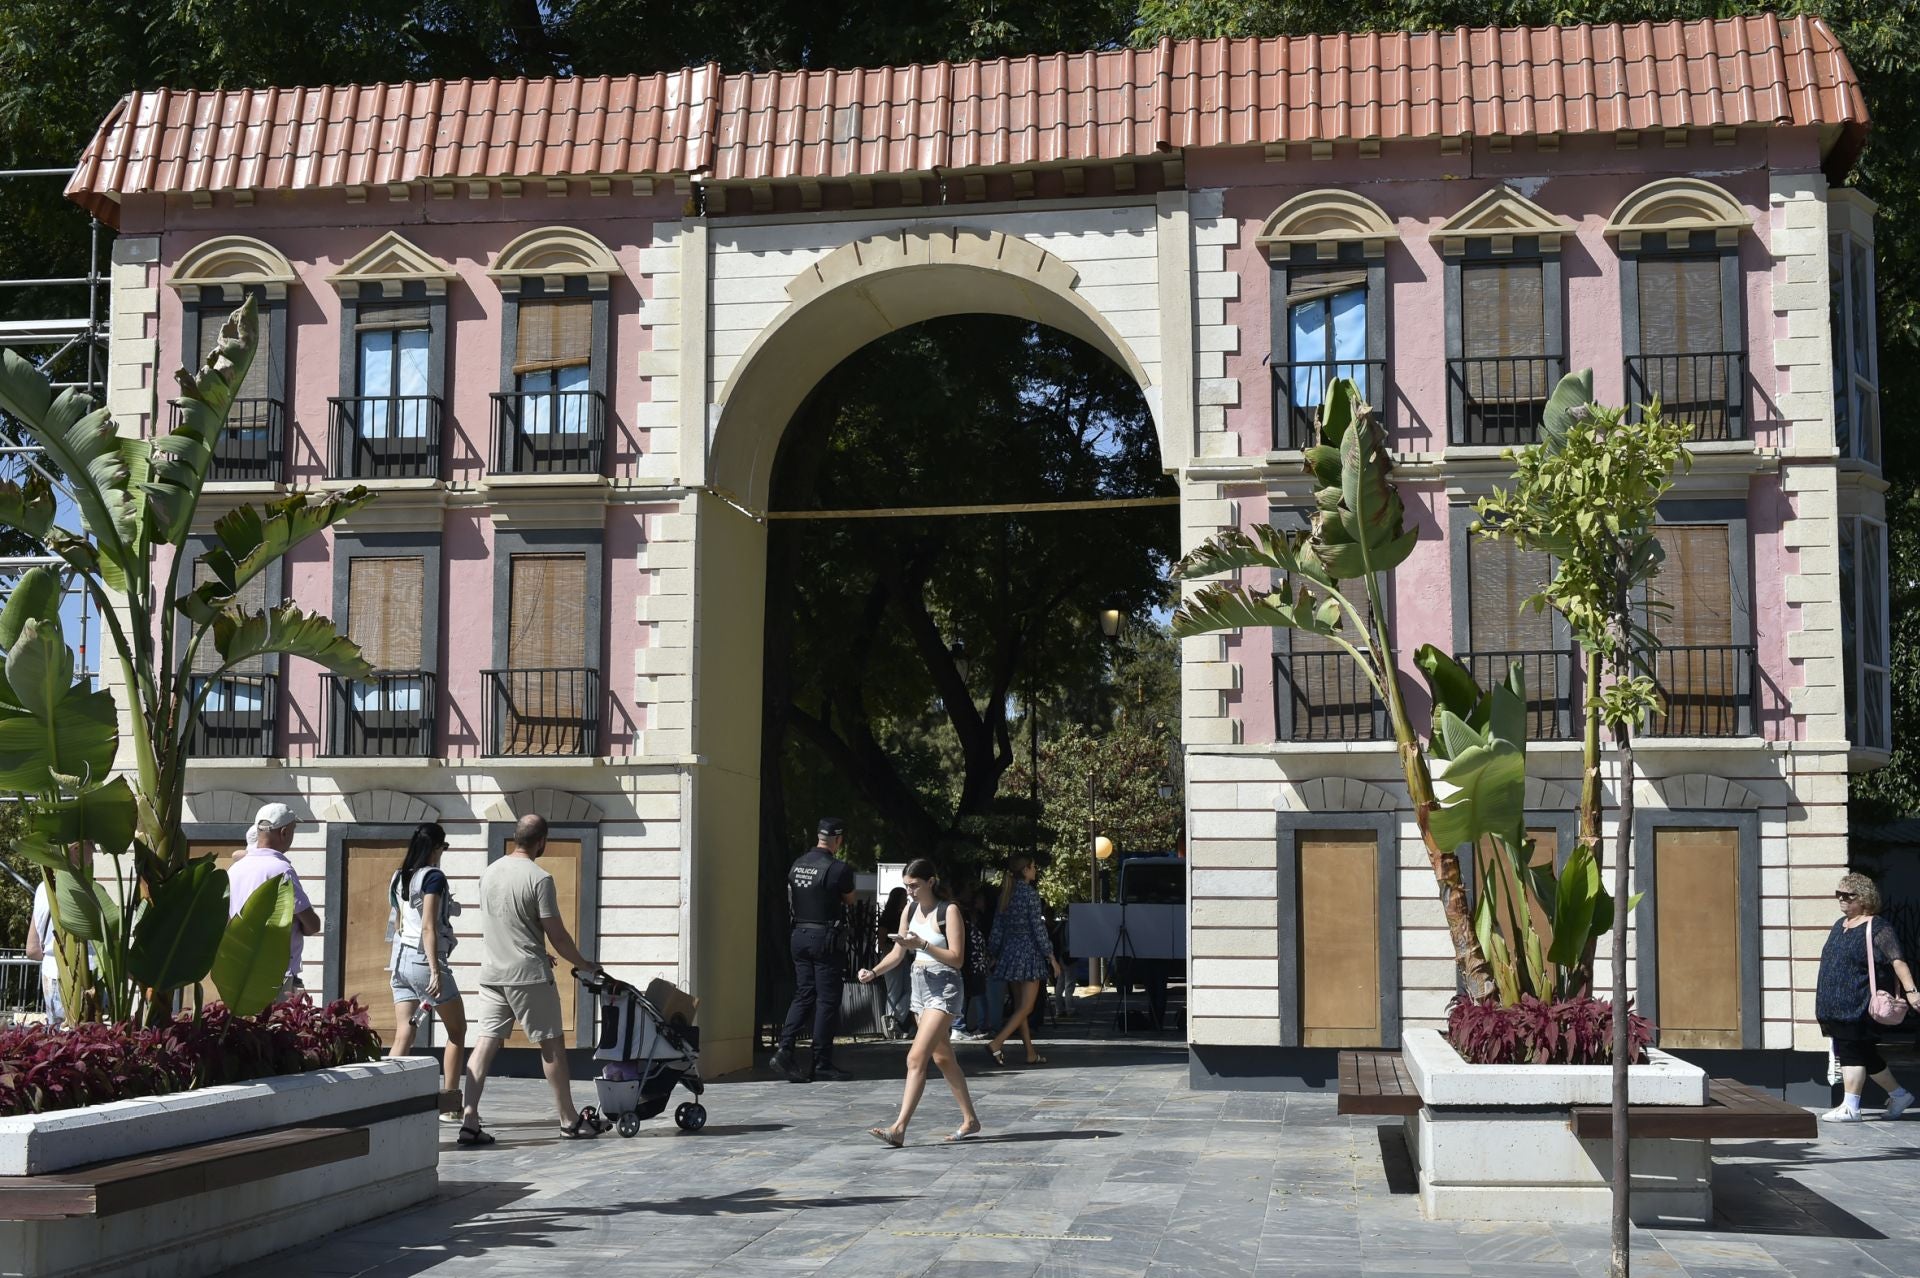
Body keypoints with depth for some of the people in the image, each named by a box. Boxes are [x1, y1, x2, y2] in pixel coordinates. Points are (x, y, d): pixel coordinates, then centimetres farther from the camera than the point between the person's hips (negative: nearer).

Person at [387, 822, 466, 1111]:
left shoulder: (399, 878, 12)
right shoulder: (433, 877, -11)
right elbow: (428, 927, -17)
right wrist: (435, 971, -20)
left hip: (401, 959, 7)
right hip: (424, 960, -7)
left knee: (403, 1037, 4)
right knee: (457, 1030, 8)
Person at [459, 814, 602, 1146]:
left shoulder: (489, 873, 10)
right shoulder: (539, 878, -13)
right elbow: (556, 934, -12)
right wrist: (584, 964, 3)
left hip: (491, 973, 6)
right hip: (528, 974, -6)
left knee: (487, 1042, 4)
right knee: (551, 1044, 5)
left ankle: (469, 1121, -5)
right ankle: (569, 1120, 12)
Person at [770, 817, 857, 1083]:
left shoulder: (797, 864, 6)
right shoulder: (838, 868, -14)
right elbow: (849, 899, 3)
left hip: (799, 934, 6)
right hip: (825, 937, -6)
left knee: (803, 995, 11)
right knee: (827, 999, 1)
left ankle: (784, 1049, -5)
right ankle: (821, 1063, 3)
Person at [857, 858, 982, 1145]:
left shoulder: (948, 911, -11)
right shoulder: (911, 910, 9)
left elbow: (957, 959, -15)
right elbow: (898, 954, 12)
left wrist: (922, 944, -24)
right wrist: (873, 972, -4)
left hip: (943, 989, -8)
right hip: (920, 985, 8)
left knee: (916, 1058, -16)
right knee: (942, 1057, 16)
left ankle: (899, 1128, -20)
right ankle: (969, 1119, 29)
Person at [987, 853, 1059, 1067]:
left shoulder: (1006, 893, 8)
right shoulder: (1030, 893, -12)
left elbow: (997, 926, 11)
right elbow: (1038, 928, -14)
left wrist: (995, 954, 17)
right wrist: (1051, 956, -9)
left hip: (1010, 951, 8)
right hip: (1028, 951, -8)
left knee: (1020, 1006, 11)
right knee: (1026, 1007, -5)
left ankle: (1030, 1054, 15)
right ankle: (996, 1043, -19)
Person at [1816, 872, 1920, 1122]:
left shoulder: (1876, 929, -11)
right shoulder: (1839, 925, 15)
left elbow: (1898, 961, -18)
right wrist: (1826, 999, 27)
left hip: (1858, 1006, -9)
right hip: (1837, 1005, 9)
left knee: (1851, 1052, -7)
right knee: (1864, 1054, 15)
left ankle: (1850, 1107, -2)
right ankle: (1899, 1095, 29)